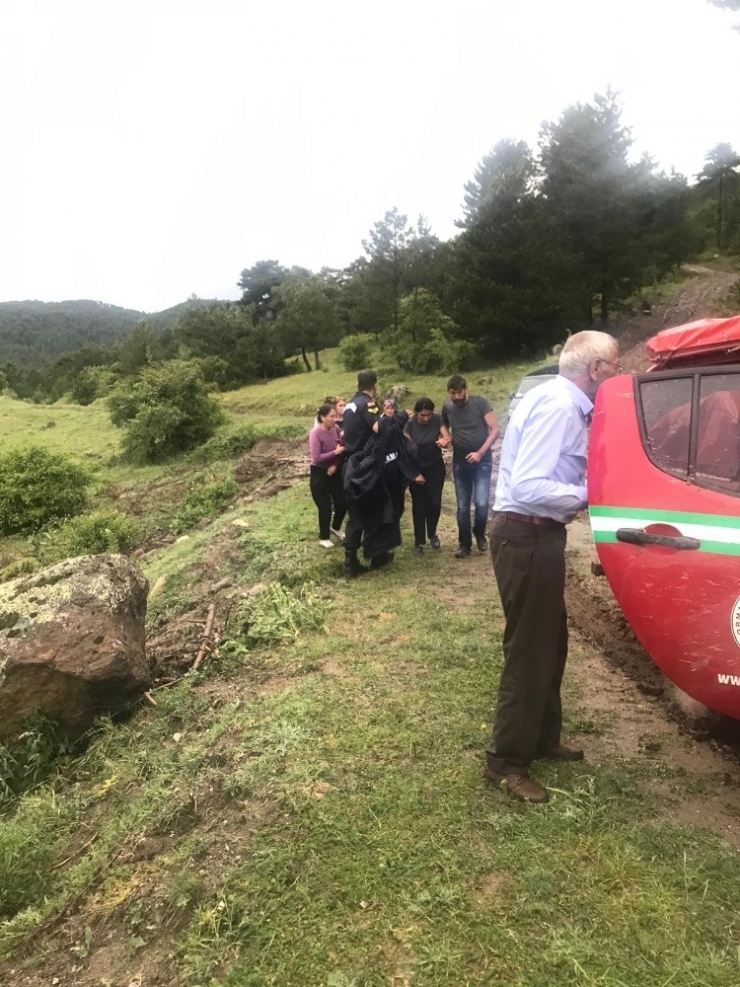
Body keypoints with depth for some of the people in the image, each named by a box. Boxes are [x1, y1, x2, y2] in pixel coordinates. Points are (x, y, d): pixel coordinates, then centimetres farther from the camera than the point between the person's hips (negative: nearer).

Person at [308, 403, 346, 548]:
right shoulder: (316, 433, -20)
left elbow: (340, 450, -2)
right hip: (319, 473, -5)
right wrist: (335, 452, -26)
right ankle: (324, 537, 22)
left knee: (342, 503, 7)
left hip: (335, 472, 5)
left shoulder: (336, 428, -7)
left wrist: (335, 465, -16)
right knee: (325, 507, 2)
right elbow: (316, 458, -25)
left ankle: (335, 527, 37)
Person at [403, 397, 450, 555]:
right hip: (416, 468, -1)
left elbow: (448, 438, -16)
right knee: (419, 504, 2)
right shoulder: (410, 423, -16)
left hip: (435, 467, 1)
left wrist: (444, 441, -41)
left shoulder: (437, 419, -13)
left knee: (435, 502, 4)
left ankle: (432, 534, 28)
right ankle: (419, 541, 12)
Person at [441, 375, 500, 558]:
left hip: (482, 461, -3)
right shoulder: (447, 407, 0)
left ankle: (480, 534, 14)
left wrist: (480, 453, -19)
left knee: (481, 503, -14)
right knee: (462, 507, 7)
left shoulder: (480, 402, -12)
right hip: (460, 463, 4)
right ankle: (464, 544, 21)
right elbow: (444, 426, 18)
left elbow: (495, 430, -12)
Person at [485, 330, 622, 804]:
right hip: (526, 539, -11)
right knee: (530, 649, 1)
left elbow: (556, 475, 8)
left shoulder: (569, 405, 11)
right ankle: (506, 760, 18)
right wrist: (588, 495, -18)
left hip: (539, 536, 11)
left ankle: (542, 738, 39)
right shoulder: (558, 405, -20)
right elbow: (528, 487, -28)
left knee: (550, 643, 21)